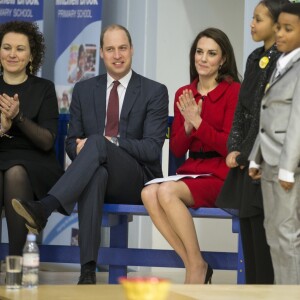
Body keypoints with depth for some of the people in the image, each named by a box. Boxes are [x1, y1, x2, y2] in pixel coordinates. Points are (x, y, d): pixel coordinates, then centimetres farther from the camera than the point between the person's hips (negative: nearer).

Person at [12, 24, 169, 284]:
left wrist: (109, 142, -19)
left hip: (136, 181, -2)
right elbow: (72, 142, 15)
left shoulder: (155, 92, 5)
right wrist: (80, 148, -11)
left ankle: (44, 208, -51)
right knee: (96, 173, -40)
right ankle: (88, 269, -49)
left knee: (97, 142, -34)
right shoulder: (84, 90, 16)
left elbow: (152, 149, -5)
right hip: (97, 175, 2)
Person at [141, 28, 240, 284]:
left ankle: (197, 265, -15)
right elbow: (176, 150, 12)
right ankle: (193, 265, -16)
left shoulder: (233, 91, -4)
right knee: (149, 193, -25)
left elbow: (230, 146, -10)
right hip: (191, 173, 6)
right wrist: (187, 126, -7)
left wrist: (198, 121, -16)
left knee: (167, 192, -30)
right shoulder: (183, 94, 13)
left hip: (221, 177, -5)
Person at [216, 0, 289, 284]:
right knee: (249, 236, 8)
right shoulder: (255, 59, 14)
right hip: (246, 164, 8)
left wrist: (246, 154, -10)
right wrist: (234, 150, 4)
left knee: (264, 237, -6)